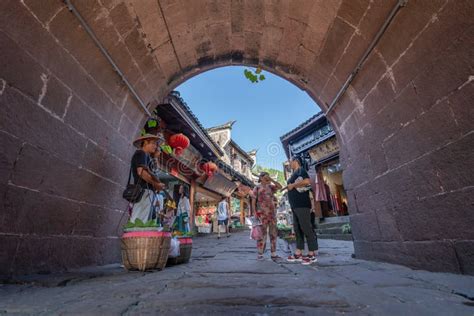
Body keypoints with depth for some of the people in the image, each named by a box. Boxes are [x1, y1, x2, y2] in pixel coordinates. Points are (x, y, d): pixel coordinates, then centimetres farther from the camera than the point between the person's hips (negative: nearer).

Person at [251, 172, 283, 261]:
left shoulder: (270, 187, 14)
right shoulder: (257, 188, 2)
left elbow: (280, 187, 0)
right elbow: (253, 202, -1)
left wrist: (271, 179, -2)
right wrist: (255, 213, -10)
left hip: (272, 213, 5)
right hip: (262, 214, -5)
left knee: (273, 233, 6)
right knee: (262, 234, -3)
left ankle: (273, 254, 15)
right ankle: (260, 254, 6)